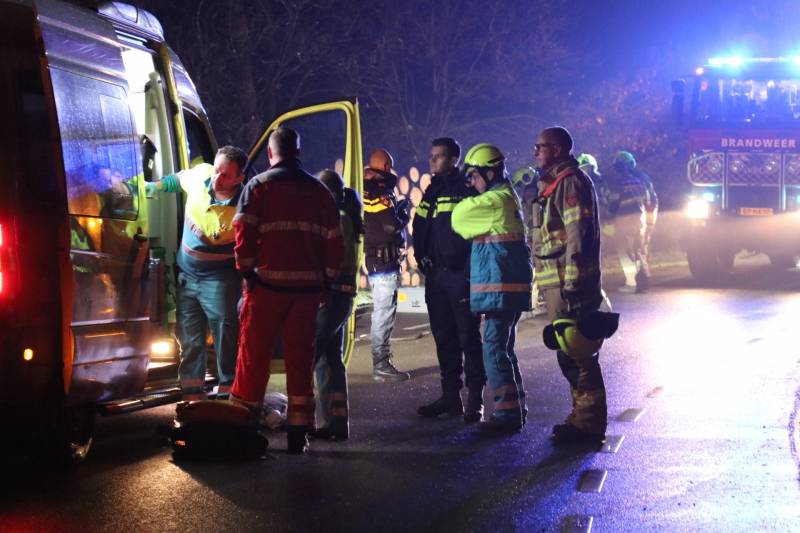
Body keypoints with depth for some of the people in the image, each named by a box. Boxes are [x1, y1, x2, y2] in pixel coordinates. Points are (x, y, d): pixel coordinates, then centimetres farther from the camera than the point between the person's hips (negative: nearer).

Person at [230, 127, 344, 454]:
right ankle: (298, 433, 8)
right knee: (300, 358, 8)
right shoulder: (319, 191, 11)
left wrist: (246, 272, 0)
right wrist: (326, 281, 14)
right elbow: (334, 242, 8)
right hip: (308, 287, 3)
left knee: (254, 354, 6)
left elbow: (244, 234, -9)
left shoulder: (259, 186, -1)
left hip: (268, 283, -3)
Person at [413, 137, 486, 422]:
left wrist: (469, 274, -18)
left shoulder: (467, 190, -7)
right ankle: (450, 396, 17)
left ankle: (475, 400, -1)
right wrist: (423, 260, 6)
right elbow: (420, 231, 20)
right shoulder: (432, 192, 16)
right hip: (436, 276, 7)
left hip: (460, 276, -7)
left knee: (469, 337, -4)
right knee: (444, 338, 11)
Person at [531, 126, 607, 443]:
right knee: (570, 353, 14)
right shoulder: (554, 183, 21)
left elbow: (577, 236, -19)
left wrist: (571, 285, -22)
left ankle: (589, 421, -6)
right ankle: (584, 416, 21)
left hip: (568, 284, -11)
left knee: (575, 353, -9)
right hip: (557, 284, 11)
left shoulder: (570, 182, -12)